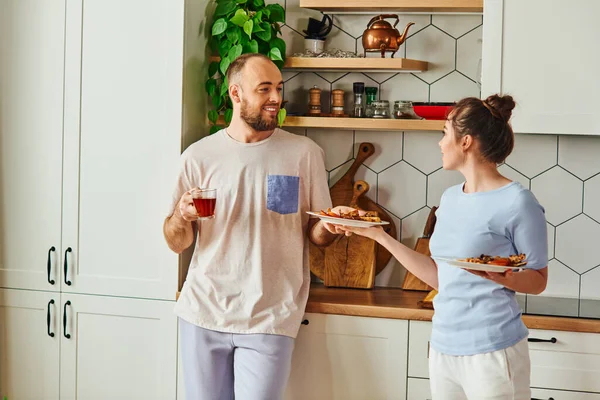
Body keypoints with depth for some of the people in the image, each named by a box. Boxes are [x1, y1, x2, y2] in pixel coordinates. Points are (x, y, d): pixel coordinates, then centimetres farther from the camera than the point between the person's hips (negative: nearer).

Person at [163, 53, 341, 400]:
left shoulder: (304, 153, 0)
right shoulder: (199, 156, 1)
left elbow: (317, 235, 6)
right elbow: (178, 244, 4)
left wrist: (328, 227, -16)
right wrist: (180, 218, -18)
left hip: (269, 321, -1)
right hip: (204, 314, 1)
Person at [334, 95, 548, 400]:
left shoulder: (517, 202, -11)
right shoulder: (450, 199, 11)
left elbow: (538, 281, -5)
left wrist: (502, 277, -25)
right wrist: (378, 235, 13)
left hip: (491, 351, -7)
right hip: (443, 347, 7)